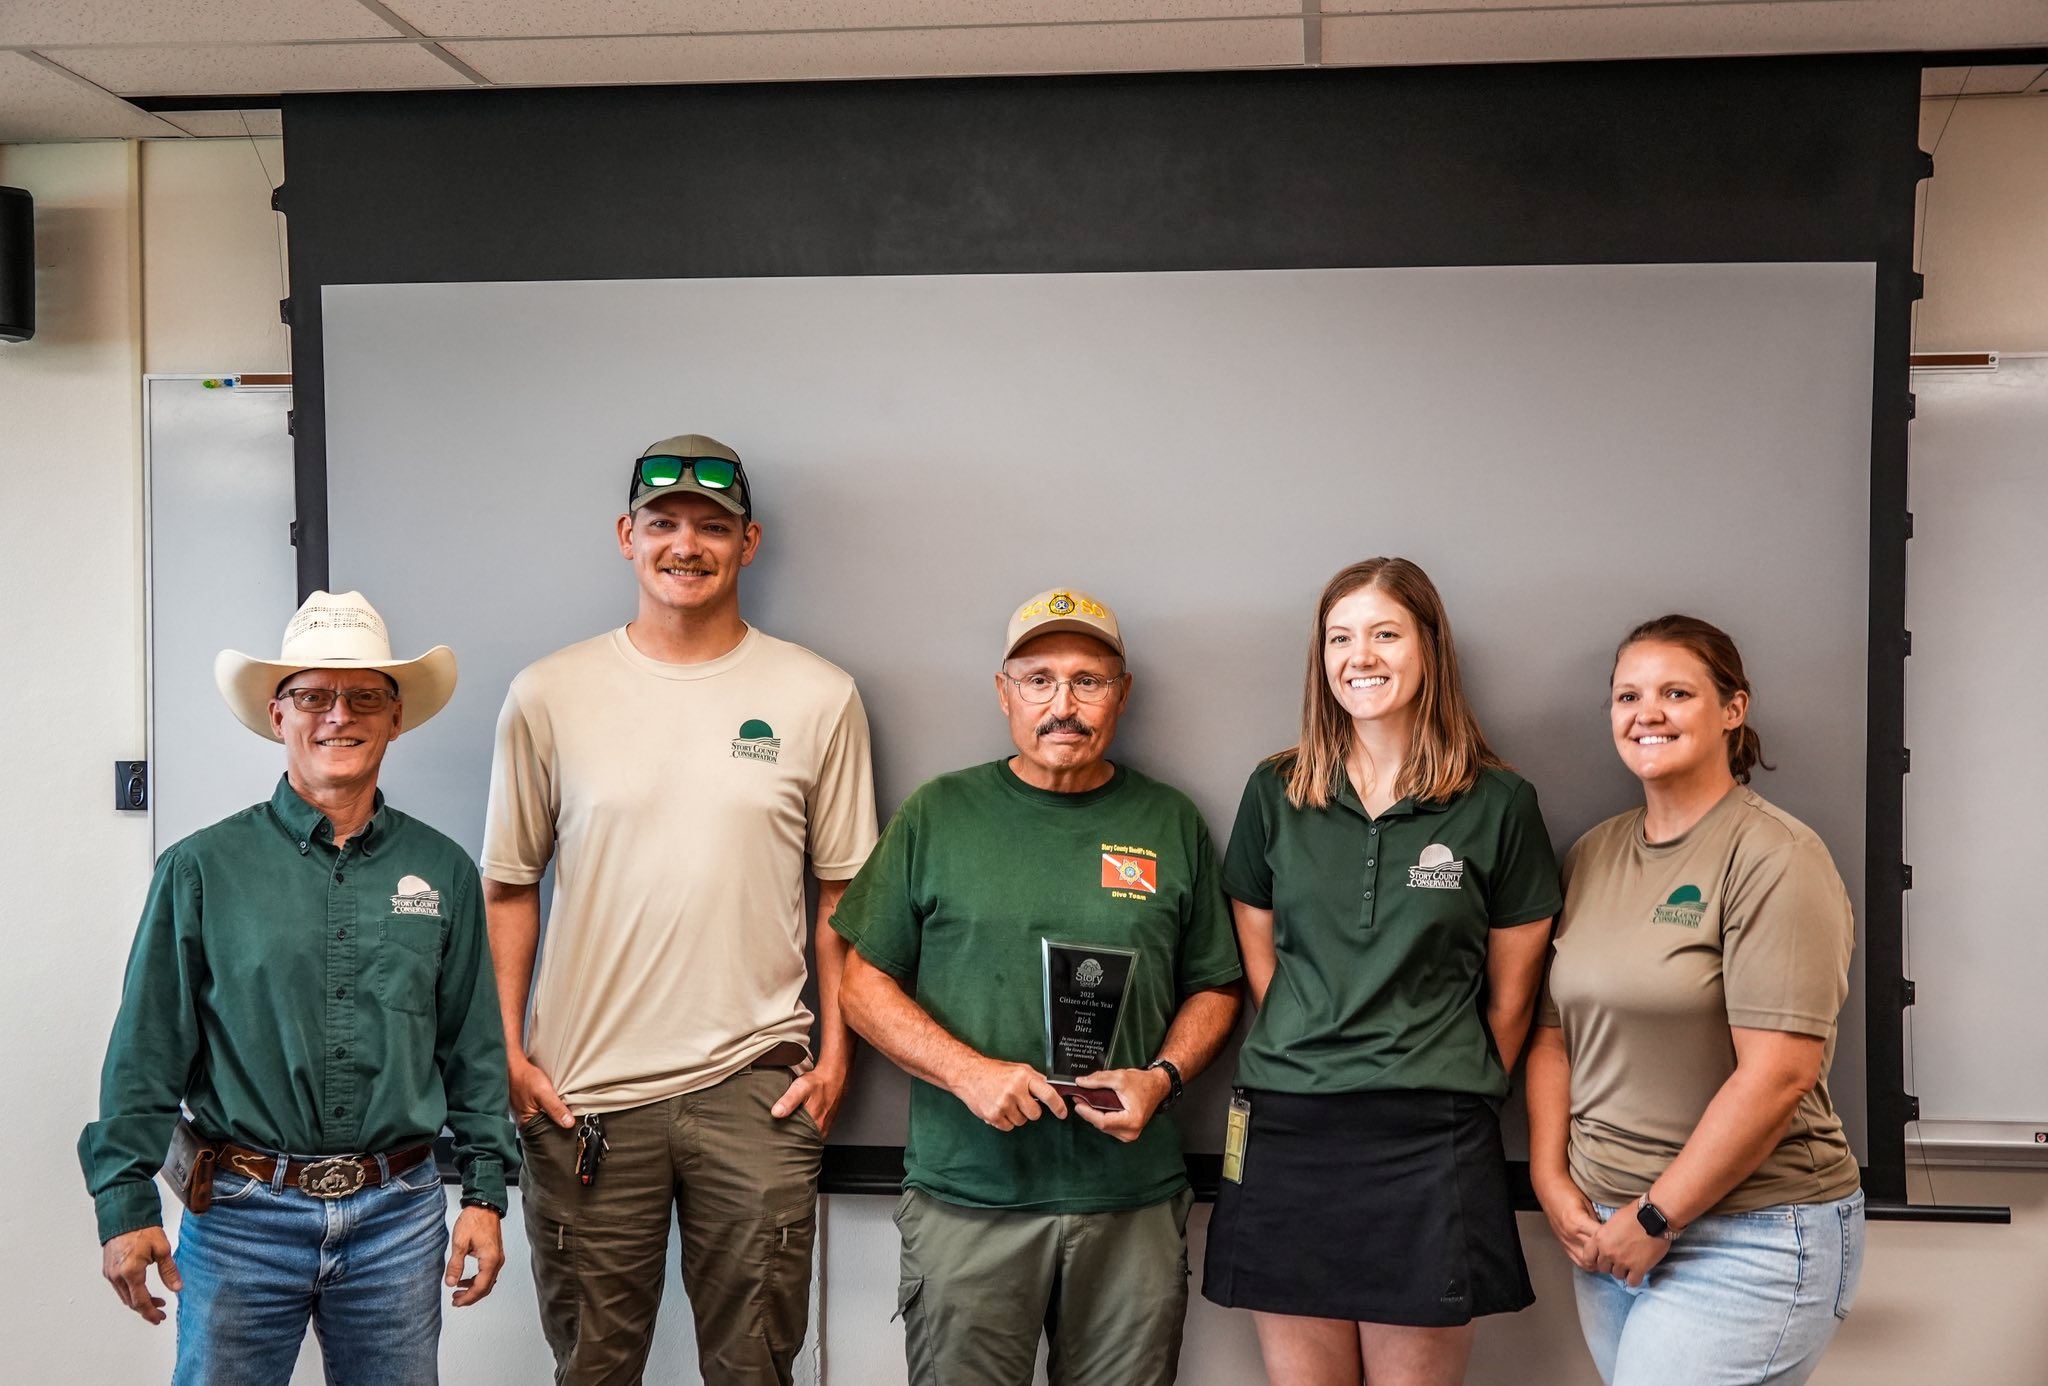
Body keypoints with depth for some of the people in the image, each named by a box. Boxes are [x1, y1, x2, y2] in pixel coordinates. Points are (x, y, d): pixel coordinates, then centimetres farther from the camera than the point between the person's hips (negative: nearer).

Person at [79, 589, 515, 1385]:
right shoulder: (203, 869, -2)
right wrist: (125, 1205, -5)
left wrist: (485, 1194, 5)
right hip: (242, 1212, -2)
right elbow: (146, 1053, -1)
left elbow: (475, 1052, 8)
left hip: (398, 1215, 2)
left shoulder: (443, 872, 5)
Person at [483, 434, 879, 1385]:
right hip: (583, 1091, 0)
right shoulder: (547, 697, 2)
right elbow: (509, 889, 7)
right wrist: (505, 1051, 0)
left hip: (756, 1088, 0)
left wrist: (835, 1052, 1)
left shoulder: (818, 699, 2)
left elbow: (843, 892, 6)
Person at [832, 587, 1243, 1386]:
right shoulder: (939, 815, 3)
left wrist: (1163, 1077, -6)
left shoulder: (1172, 825, 8)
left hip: (1133, 1201, 2)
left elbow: (1214, 989, 13)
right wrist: (969, 1072, -12)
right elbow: (865, 984, 3)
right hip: (967, 1201, -1)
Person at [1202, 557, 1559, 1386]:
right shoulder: (1276, 794, 7)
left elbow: (1511, 992, 7)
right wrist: (1308, 1066, 5)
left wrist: (1458, 1096, 7)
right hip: (1288, 1132, 2)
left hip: (1431, 1141, -2)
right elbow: (1257, 961, 11)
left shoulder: (1497, 803, 2)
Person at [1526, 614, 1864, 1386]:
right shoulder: (1593, 856, 9)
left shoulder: (1774, 857, -11)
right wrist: (1552, 1183, -1)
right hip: (1606, 1235, 6)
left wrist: (1658, 1217, -14)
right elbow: (1554, 1035, 11)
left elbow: (1778, 1074, -18)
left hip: (1748, 1236, -6)